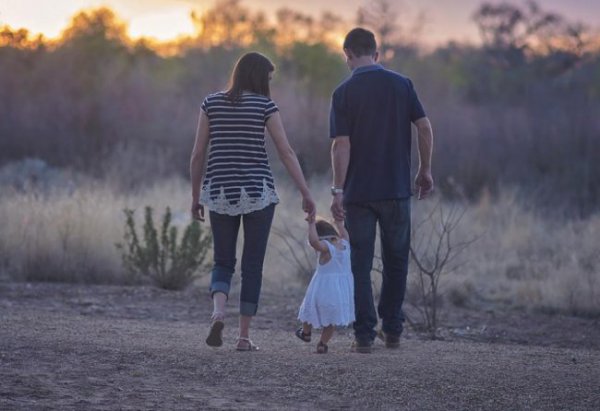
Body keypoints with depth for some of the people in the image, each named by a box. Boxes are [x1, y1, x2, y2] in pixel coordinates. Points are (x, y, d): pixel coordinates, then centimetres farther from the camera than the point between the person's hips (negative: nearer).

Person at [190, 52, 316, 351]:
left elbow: (197, 154, 3)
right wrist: (306, 194, -3)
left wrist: (195, 196, 12)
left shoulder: (211, 103, 4)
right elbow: (286, 153, -6)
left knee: (223, 263, 13)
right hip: (257, 192, -2)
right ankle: (244, 336, 5)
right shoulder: (264, 105, -3)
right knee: (253, 266, 7)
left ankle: (218, 313, -16)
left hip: (220, 192, 2)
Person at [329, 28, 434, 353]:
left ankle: (365, 335, 2)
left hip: (358, 192, -2)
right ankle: (392, 331, 16)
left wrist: (337, 190, -10)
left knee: (361, 265, 5)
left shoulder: (344, 93, -6)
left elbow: (341, 144, -12)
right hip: (397, 189, 2)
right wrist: (425, 171, 9)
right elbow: (425, 128, -2)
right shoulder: (402, 85, 1)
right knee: (396, 262, 14)